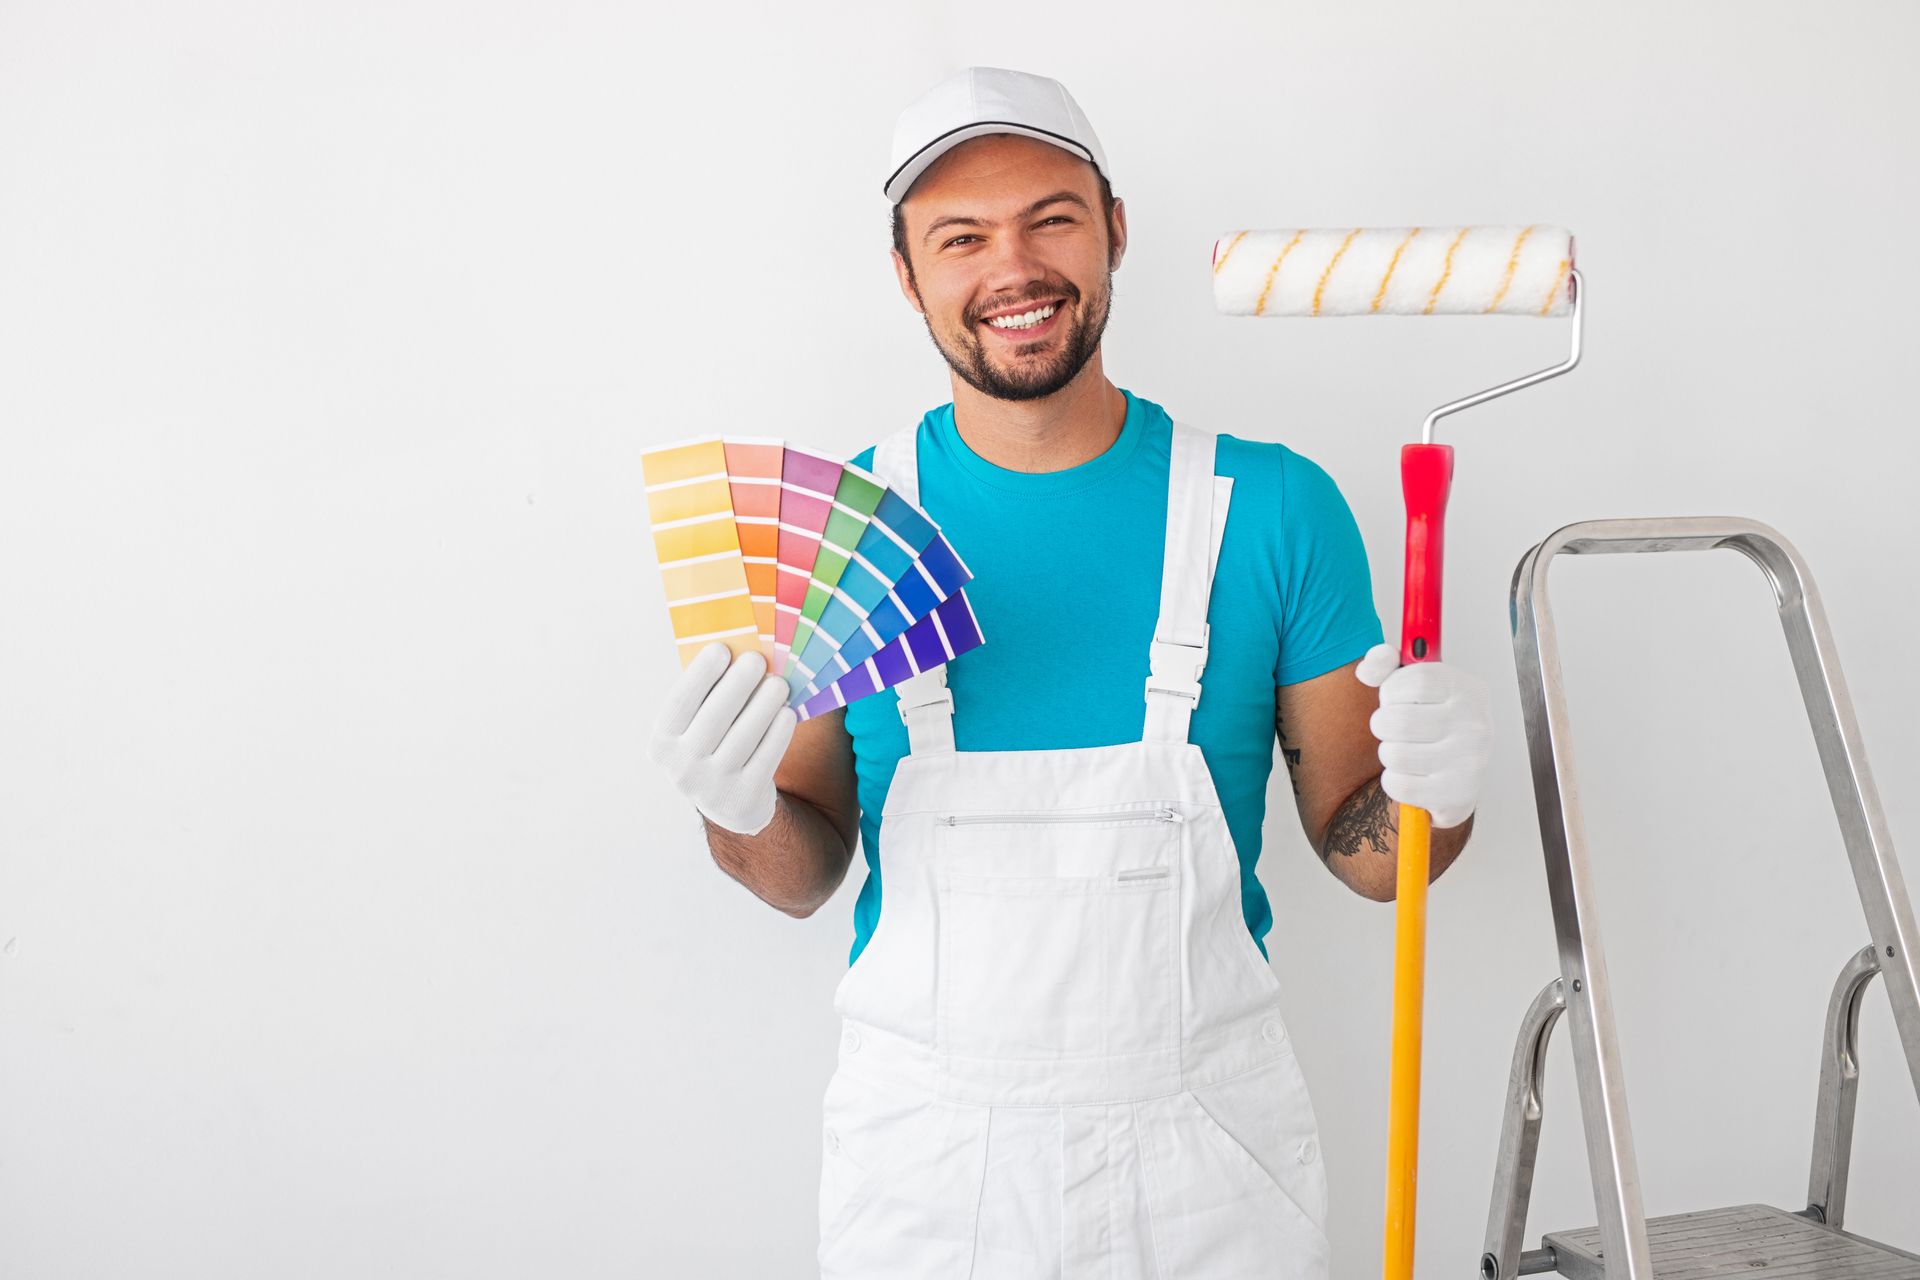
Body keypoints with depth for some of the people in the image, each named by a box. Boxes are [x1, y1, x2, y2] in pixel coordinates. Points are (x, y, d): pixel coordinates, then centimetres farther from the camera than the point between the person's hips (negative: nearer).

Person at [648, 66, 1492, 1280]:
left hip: (1203, 1142, 0)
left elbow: (1359, 848, 0)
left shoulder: (1274, 508, -6)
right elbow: (809, 874, 2)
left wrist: (1435, 790, -21)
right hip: (921, 1147, 0)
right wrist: (740, 811, -19)